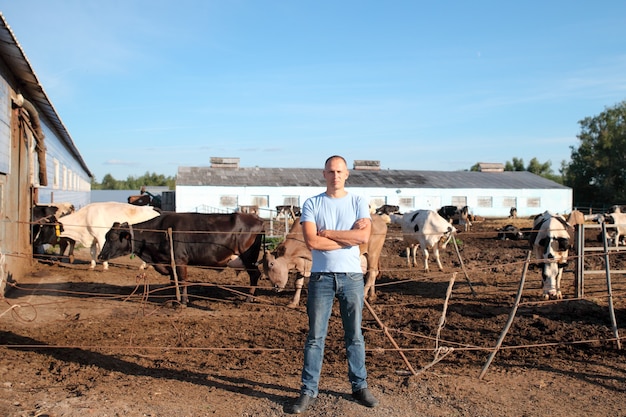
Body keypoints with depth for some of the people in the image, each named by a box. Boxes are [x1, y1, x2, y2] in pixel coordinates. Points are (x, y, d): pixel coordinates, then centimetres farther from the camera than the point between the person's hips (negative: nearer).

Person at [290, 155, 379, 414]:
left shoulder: (358, 203, 4)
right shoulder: (312, 204, 1)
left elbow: (364, 237, -12)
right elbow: (311, 241, -12)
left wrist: (327, 232, -10)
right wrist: (349, 235, -10)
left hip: (352, 277, 1)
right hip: (321, 277, -1)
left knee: (354, 336, 12)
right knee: (315, 337, 6)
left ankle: (360, 387, 26)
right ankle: (308, 391, 16)